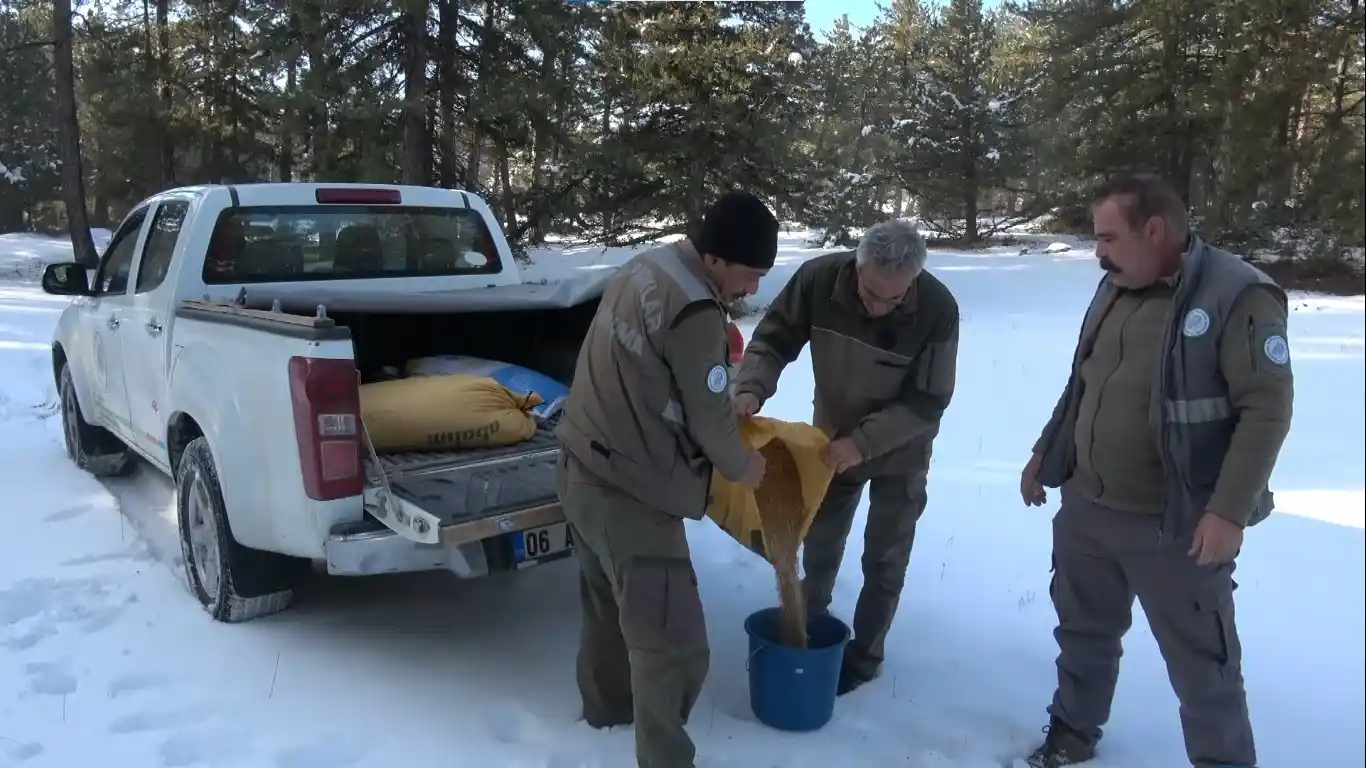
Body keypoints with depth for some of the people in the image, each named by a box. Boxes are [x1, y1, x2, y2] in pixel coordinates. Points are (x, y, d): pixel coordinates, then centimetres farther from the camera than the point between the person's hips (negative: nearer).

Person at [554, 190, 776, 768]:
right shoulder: (695, 311, -23)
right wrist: (743, 465, 6)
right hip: (629, 492, -10)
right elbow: (708, 418, -13)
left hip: (583, 468, 10)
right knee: (674, 645, 0)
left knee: (608, 600, 29)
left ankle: (606, 703, 49)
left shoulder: (646, 266, 5)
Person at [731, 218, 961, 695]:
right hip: (832, 440, 3)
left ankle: (865, 652, 30)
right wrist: (751, 389, -34)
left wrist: (863, 441, -34)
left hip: (898, 452, -2)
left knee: (884, 560, 9)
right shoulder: (819, 278, -26)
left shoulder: (938, 309, -29)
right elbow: (773, 338, -15)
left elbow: (927, 403, -24)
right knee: (819, 543, 19)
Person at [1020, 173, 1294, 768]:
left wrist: (1230, 511, -23)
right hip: (1084, 508, 7)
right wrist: (1044, 453, 18)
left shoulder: (1237, 295, -16)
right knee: (1083, 631, 22)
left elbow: (1268, 408, -19)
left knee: (1201, 663, 9)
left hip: (1176, 526, -7)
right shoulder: (1113, 290, 6)